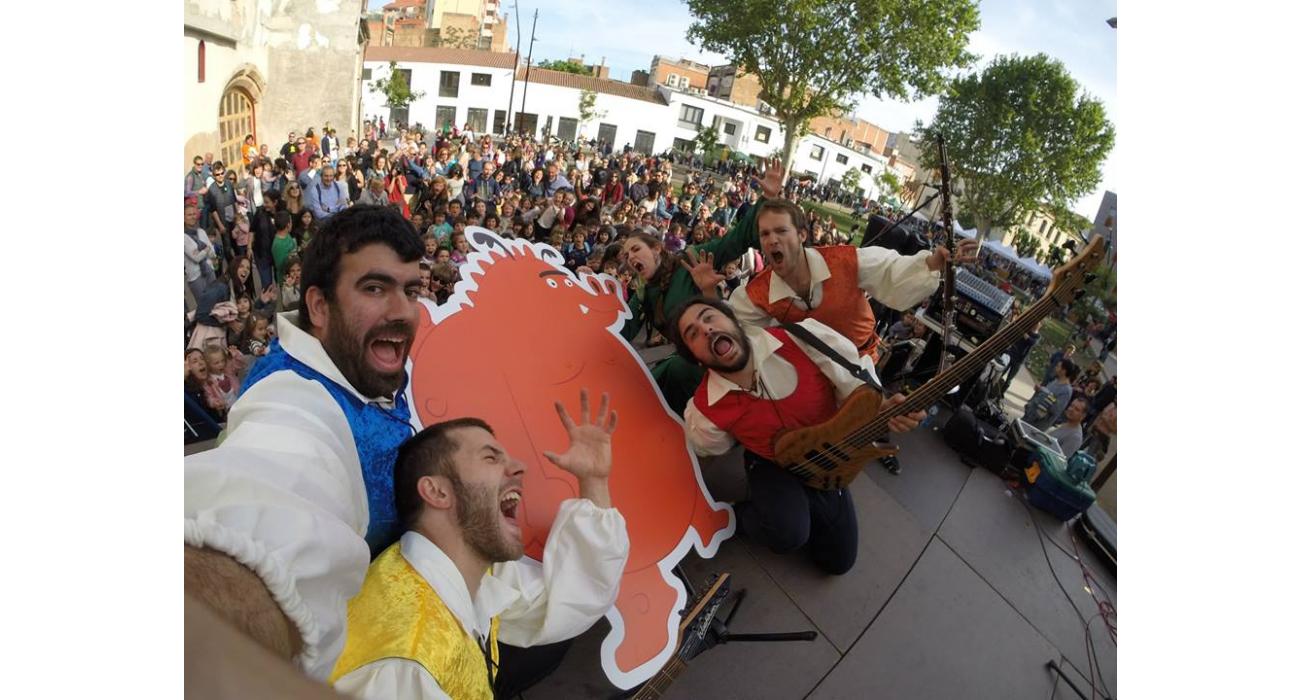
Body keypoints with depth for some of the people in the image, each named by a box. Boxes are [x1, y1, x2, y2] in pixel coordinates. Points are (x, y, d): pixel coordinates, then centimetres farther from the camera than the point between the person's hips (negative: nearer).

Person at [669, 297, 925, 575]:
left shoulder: (803, 339, -32)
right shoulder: (706, 409, -26)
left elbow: (854, 378, -19)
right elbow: (705, 446, -1)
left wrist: (881, 408, -34)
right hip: (772, 465, -2)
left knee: (838, 560, 12)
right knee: (789, 534, -33)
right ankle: (737, 517, -1)